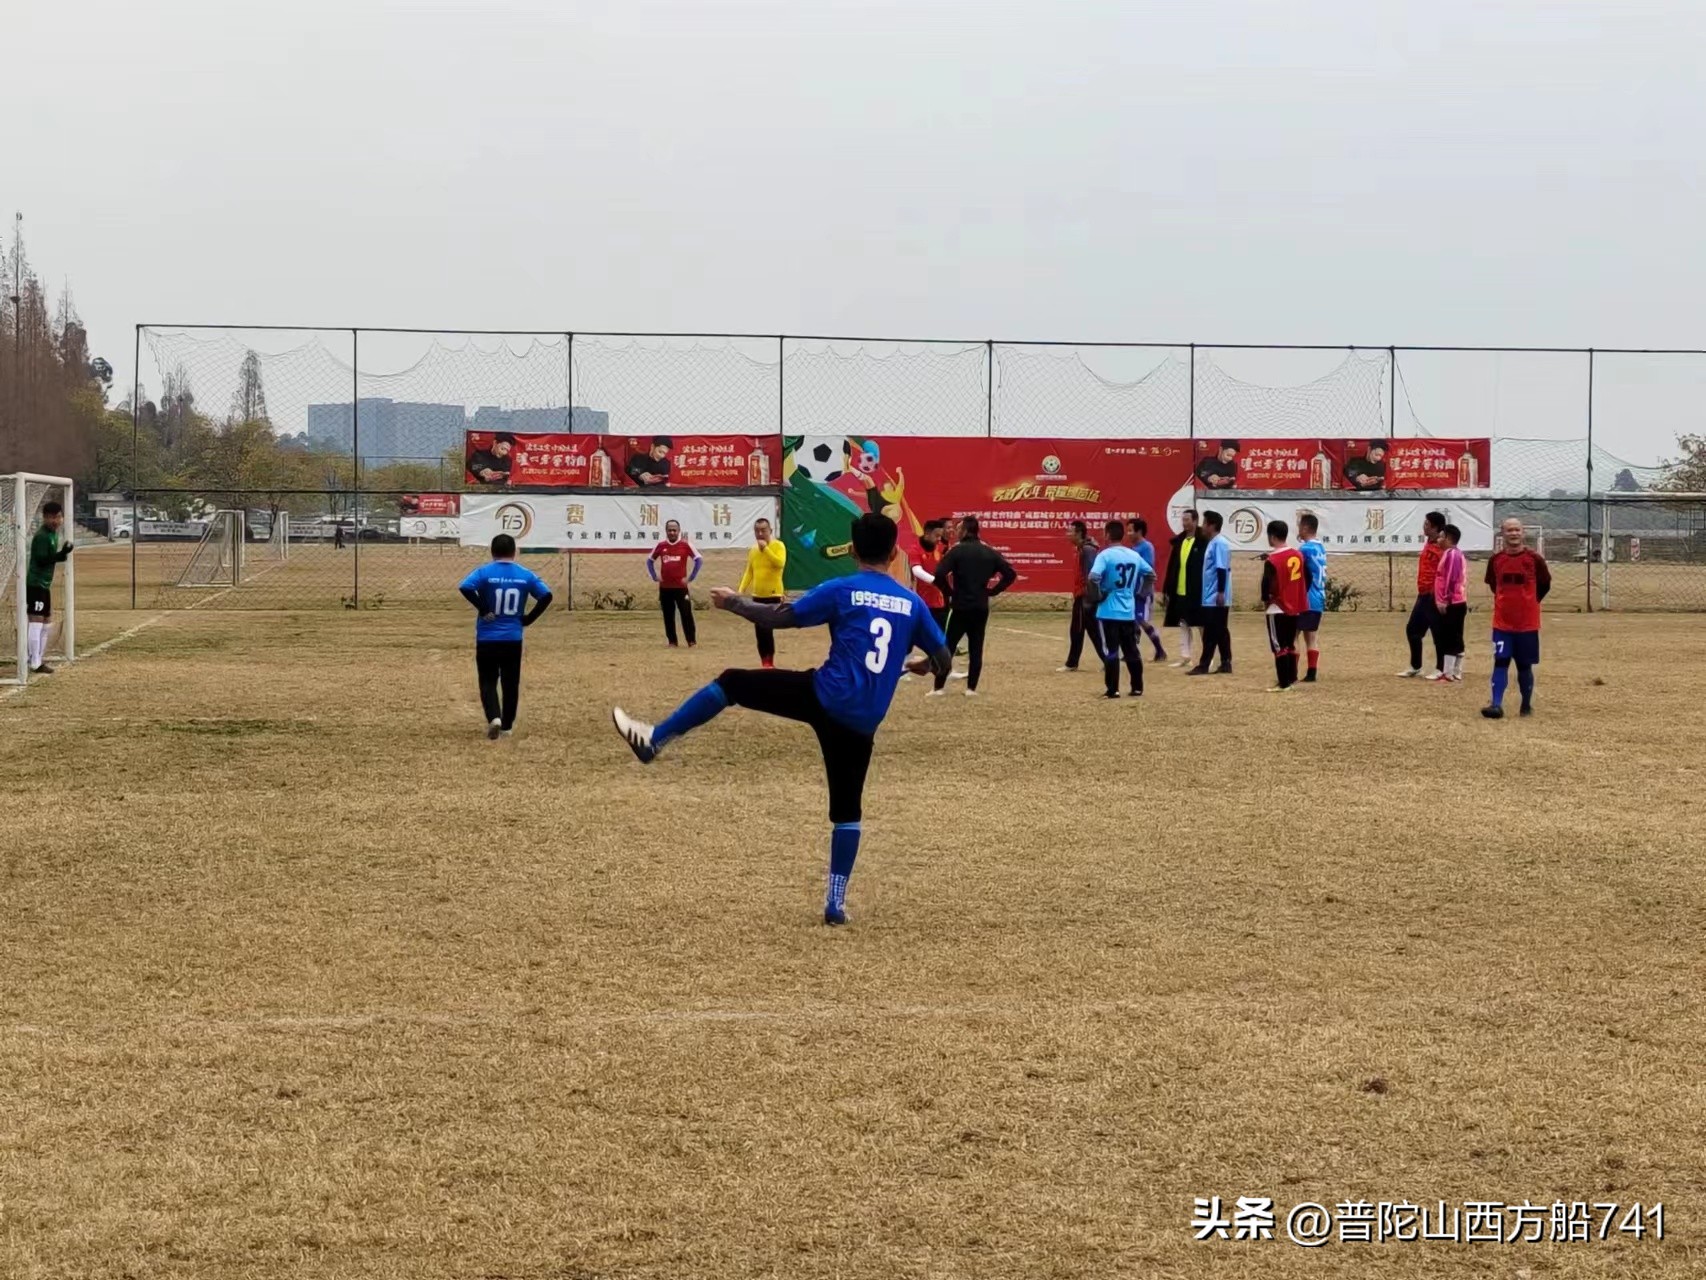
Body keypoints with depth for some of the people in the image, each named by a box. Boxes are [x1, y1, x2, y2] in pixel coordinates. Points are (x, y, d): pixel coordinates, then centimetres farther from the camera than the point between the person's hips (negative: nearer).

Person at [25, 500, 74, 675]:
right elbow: (41, 560, -24)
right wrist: (62, 554, -31)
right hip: (35, 584, -11)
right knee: (36, 622, -11)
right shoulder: (42, 536, -16)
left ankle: (38, 658, 26)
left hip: (44, 584, 11)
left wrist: (62, 555, 5)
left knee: (47, 622, 17)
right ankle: (35, 663, -11)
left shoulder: (53, 534, 13)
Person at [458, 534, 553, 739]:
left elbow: (465, 587, -23)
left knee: (488, 682, 5)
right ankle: (507, 726, 18)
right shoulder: (525, 575, 1)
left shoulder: (485, 572, -6)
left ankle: (494, 717, -17)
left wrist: (483, 609, -14)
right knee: (510, 683, 14)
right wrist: (529, 618, 1)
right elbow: (546, 595, -6)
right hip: (513, 639, 2)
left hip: (487, 638, -2)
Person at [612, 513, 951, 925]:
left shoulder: (841, 590, -2)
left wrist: (734, 602, 11)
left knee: (732, 683, 10)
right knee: (847, 807, 15)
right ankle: (836, 902, 12)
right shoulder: (912, 603, 9)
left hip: (826, 697, -4)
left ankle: (653, 739, 8)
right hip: (863, 720, 4)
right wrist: (919, 664, 38)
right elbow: (943, 659, 14)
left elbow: (779, 617, -4)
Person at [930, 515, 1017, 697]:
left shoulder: (957, 551, -9)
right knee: (976, 649, 10)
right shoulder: (990, 552, 6)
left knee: (948, 647, 3)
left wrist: (949, 591, -4)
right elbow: (1011, 574, 5)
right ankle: (971, 688, 7)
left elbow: (939, 575, -20)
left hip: (960, 607, -4)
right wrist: (993, 590, 9)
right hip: (981, 608, 4)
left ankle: (938, 687, 1)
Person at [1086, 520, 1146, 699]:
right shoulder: (1134, 555, 6)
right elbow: (1151, 573, 16)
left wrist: (1098, 595, -8)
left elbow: (1092, 578, -25)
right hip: (1129, 612, 5)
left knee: (1110, 651, -1)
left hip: (1108, 612, -5)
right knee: (1132, 650, 13)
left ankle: (1113, 690, -2)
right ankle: (1137, 687, 17)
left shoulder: (1105, 555, -12)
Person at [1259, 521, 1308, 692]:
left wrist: (1265, 600, 0)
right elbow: (1307, 578, 10)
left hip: (1278, 609, -7)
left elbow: (1267, 585, -19)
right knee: (1290, 645, 18)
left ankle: (1283, 683, -2)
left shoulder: (1271, 560, -17)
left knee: (1279, 647, -1)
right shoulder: (1298, 554, 4)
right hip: (1296, 607, 7)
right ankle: (1291, 678, 22)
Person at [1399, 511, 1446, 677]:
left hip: (1434, 596, -10)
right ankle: (1415, 667, 23)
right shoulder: (1428, 544, 15)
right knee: (1412, 629, 13)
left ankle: (1440, 669, 8)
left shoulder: (1441, 546, -15)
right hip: (1423, 595, 10)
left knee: (1438, 632, -1)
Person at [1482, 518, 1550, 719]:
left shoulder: (1533, 558, -6)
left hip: (1527, 622, -1)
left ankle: (1527, 705, 21)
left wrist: (1529, 602, 9)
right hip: (1502, 622, 1)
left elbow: (1545, 584, 6)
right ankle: (1496, 705, -10)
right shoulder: (1496, 559, 0)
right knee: (1500, 662, -7)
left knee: (1524, 665, 8)